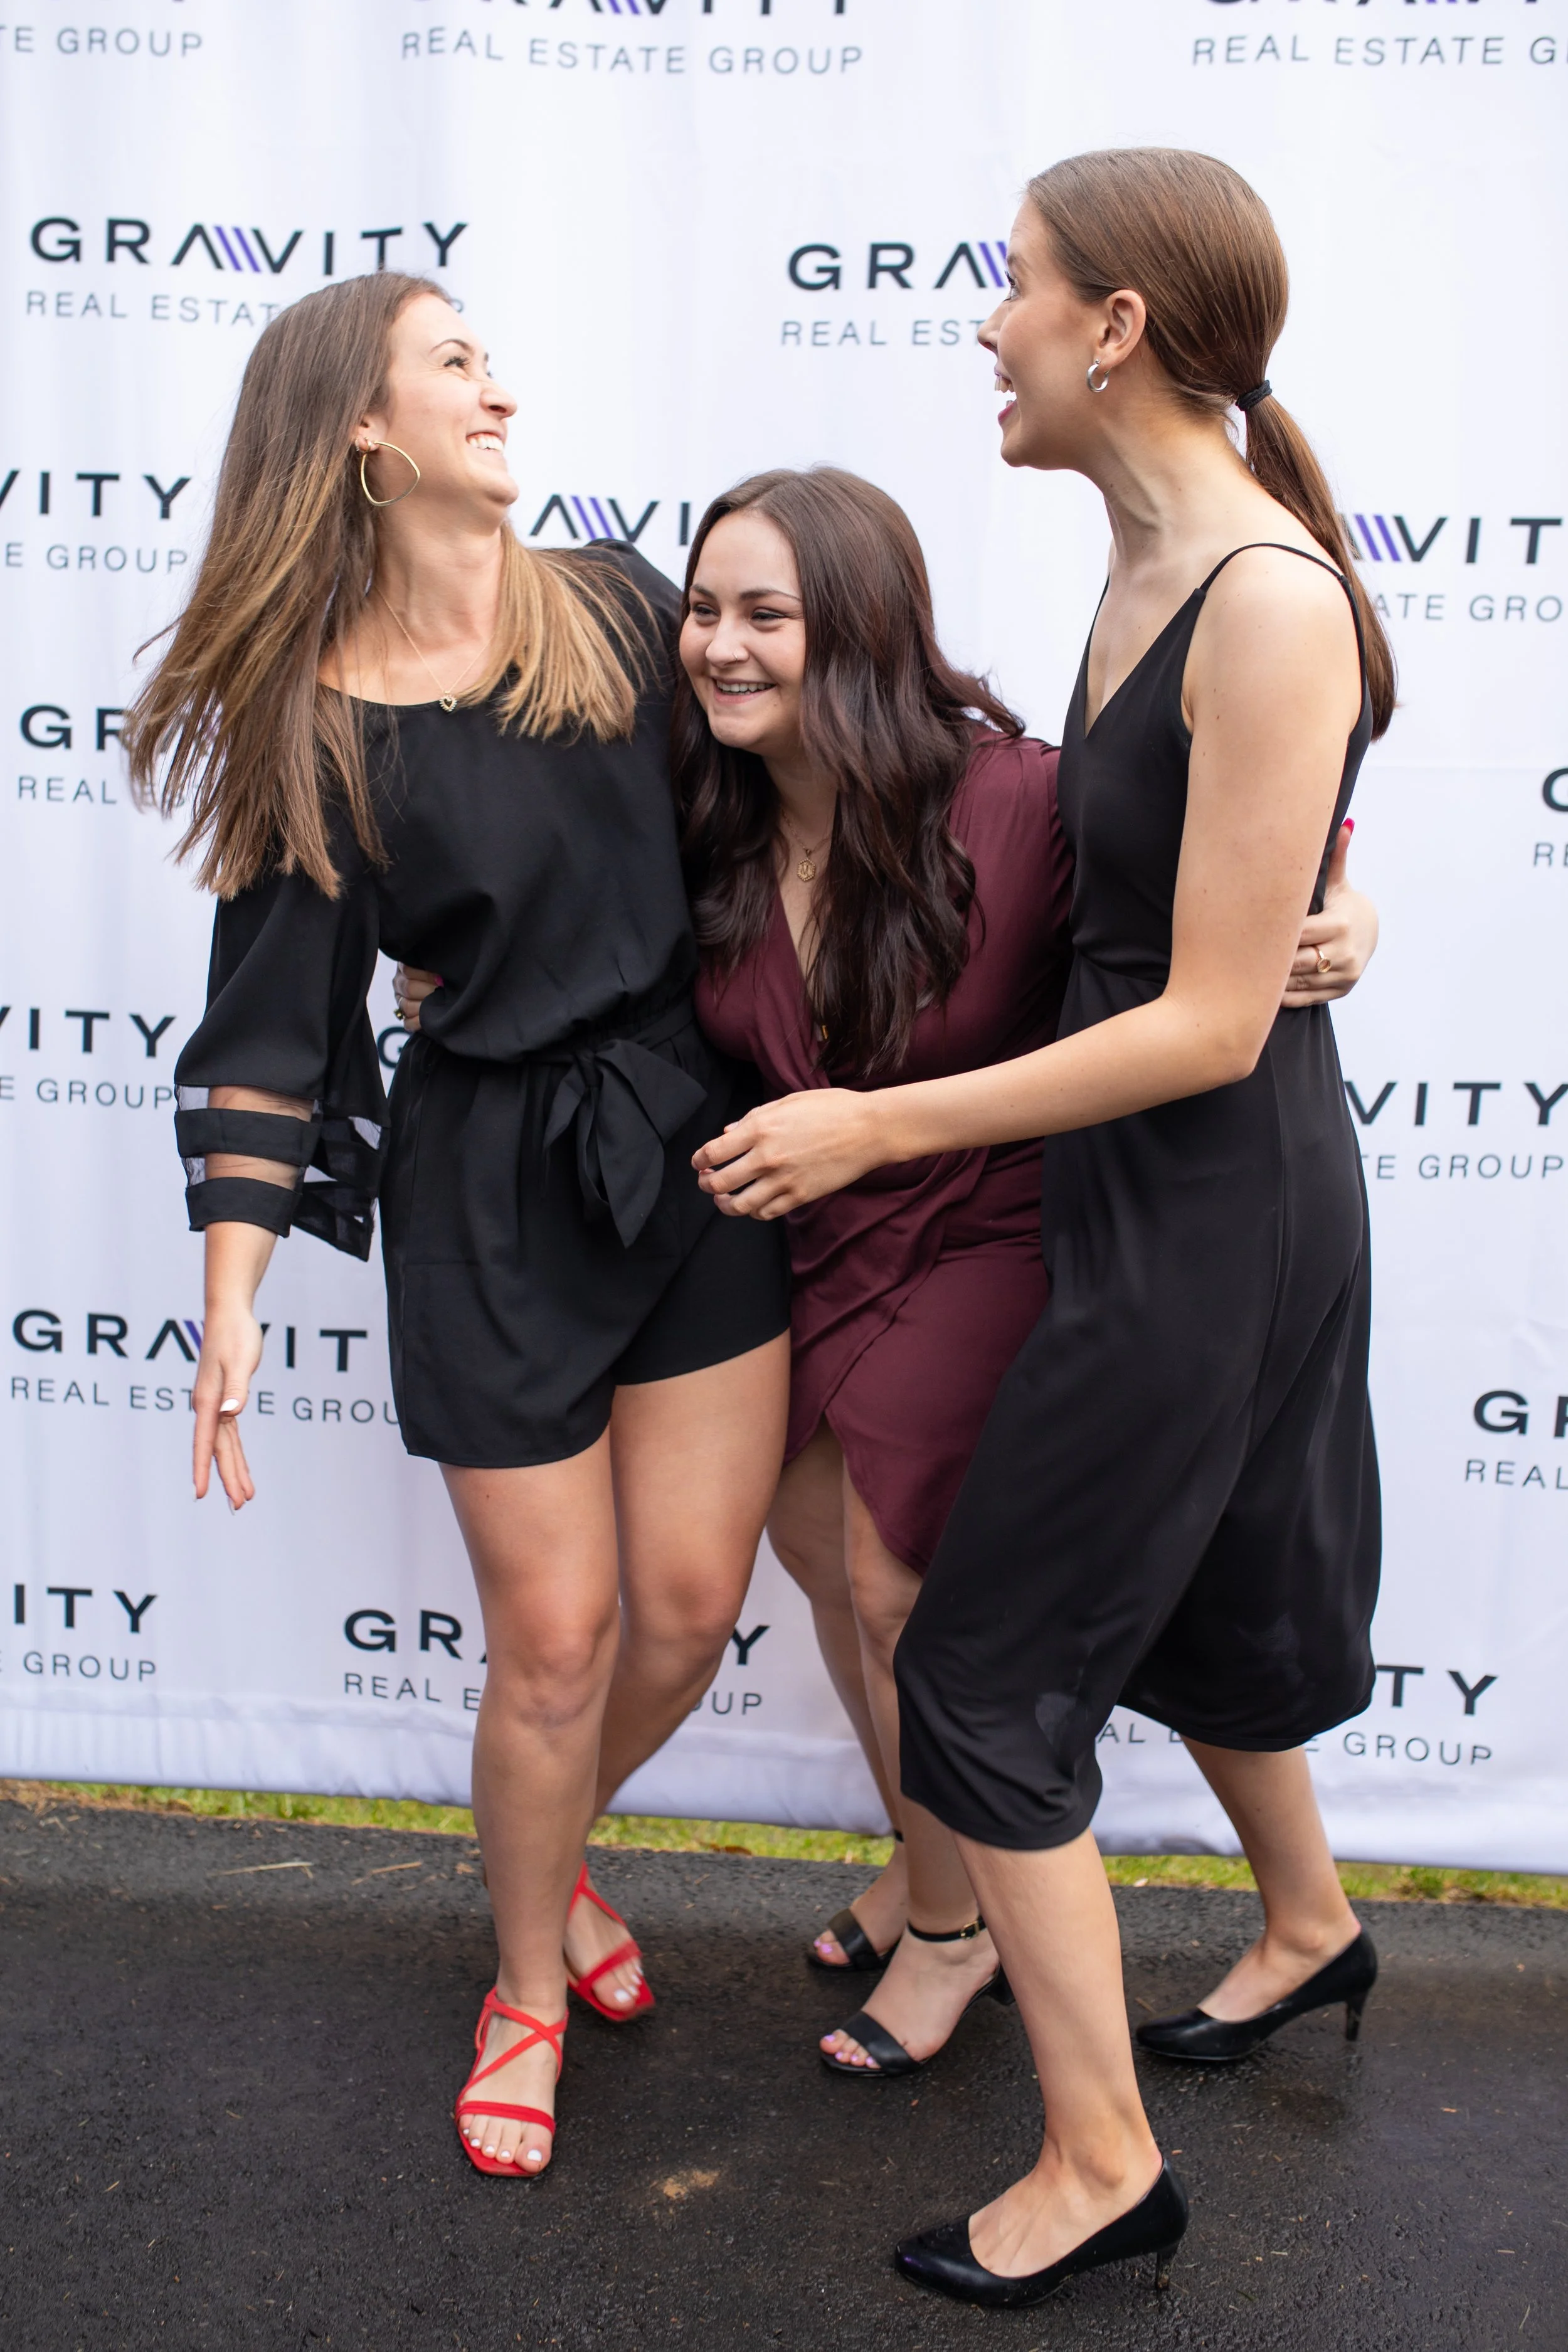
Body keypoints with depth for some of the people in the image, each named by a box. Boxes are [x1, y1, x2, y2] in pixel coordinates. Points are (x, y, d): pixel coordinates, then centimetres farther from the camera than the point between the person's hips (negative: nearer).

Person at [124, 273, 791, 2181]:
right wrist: (233, 1295, -6)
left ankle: (555, 1855, 41)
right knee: (557, 1637, 4)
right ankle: (529, 1985, 33)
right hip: (489, 1187, -3)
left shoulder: (621, 608, 2)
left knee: (691, 1603, 8)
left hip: (701, 1142, 3)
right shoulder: (312, 723, -5)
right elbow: (274, 1025, -3)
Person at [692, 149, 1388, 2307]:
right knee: (1191, 1593, 26)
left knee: (989, 1678, 2)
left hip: (1211, 1203, -9)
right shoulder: (1150, 568, 4)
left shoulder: (1270, 602, -23)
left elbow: (1210, 1022, -24)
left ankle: (1103, 2165, 20)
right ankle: (1310, 1931, 53)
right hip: (1156, 1181, 9)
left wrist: (879, 1124, -19)